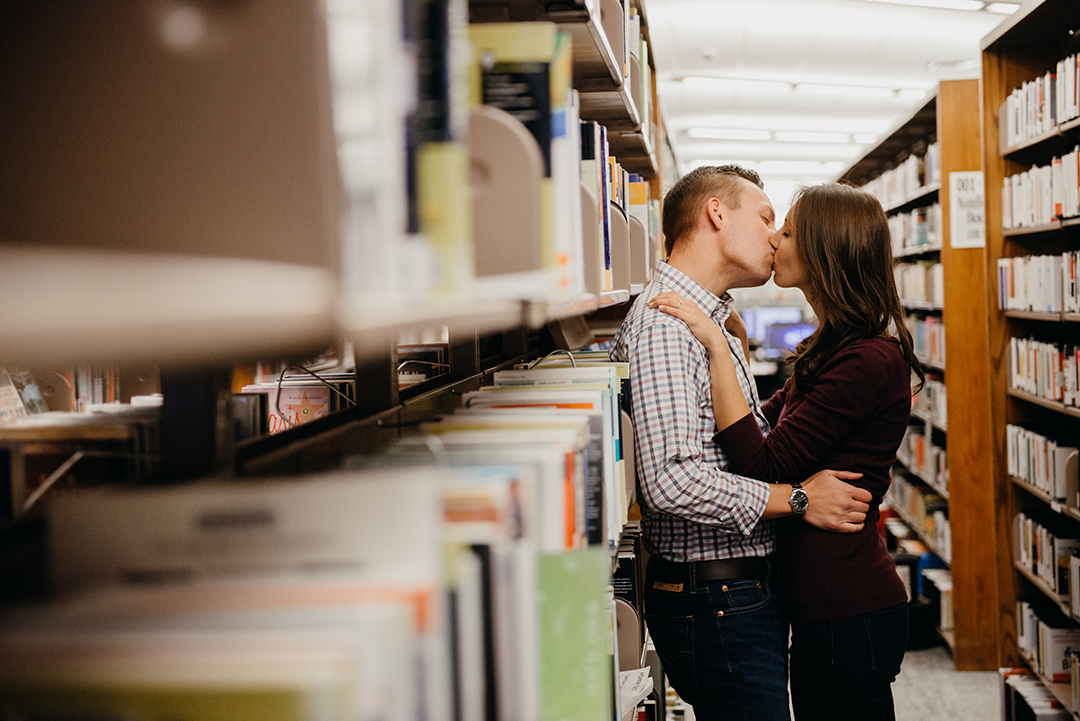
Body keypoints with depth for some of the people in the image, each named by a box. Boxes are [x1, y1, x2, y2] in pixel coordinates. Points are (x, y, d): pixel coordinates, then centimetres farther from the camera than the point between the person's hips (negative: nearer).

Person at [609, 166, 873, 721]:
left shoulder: (705, 321, 20)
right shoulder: (664, 323, -17)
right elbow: (671, 481, -27)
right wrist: (798, 499, -17)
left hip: (744, 588, 11)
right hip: (716, 602, -11)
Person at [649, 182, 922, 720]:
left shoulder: (869, 360, -19)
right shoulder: (833, 351, 13)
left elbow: (765, 466, -22)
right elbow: (762, 426, 20)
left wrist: (717, 347, -21)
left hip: (849, 614, -10)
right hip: (829, 604, 10)